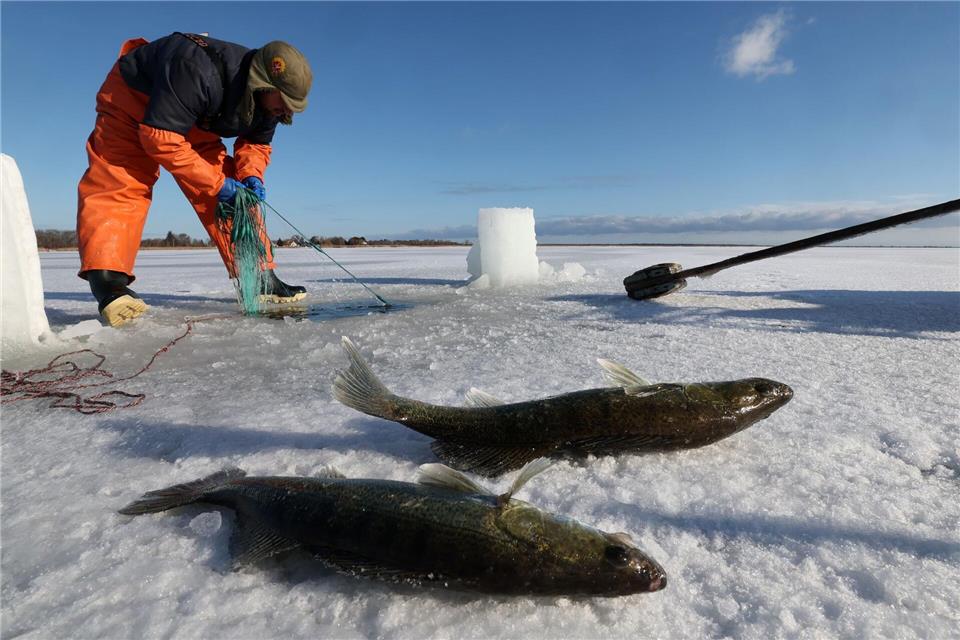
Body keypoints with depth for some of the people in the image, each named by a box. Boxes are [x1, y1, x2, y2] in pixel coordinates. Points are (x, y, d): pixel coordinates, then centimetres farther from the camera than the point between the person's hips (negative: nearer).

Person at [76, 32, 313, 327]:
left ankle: (260, 278, -5)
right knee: (120, 184, -25)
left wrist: (251, 174, -22)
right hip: (133, 99, -6)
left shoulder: (268, 98, -15)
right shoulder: (198, 73, -40)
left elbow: (256, 143, 0)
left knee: (231, 192, -6)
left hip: (193, 123, 6)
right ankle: (107, 281, -33)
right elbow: (160, 137, -37)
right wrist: (216, 183, -35)